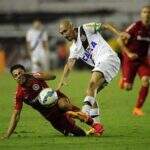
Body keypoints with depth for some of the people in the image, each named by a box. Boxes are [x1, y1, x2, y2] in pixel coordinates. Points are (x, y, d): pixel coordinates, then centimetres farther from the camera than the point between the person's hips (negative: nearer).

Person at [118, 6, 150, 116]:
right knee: (128, 87, -5)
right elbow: (121, 40, -11)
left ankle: (138, 108, -7)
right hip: (130, 59, -3)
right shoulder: (136, 26, -15)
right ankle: (123, 79, 33)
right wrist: (128, 53, -18)